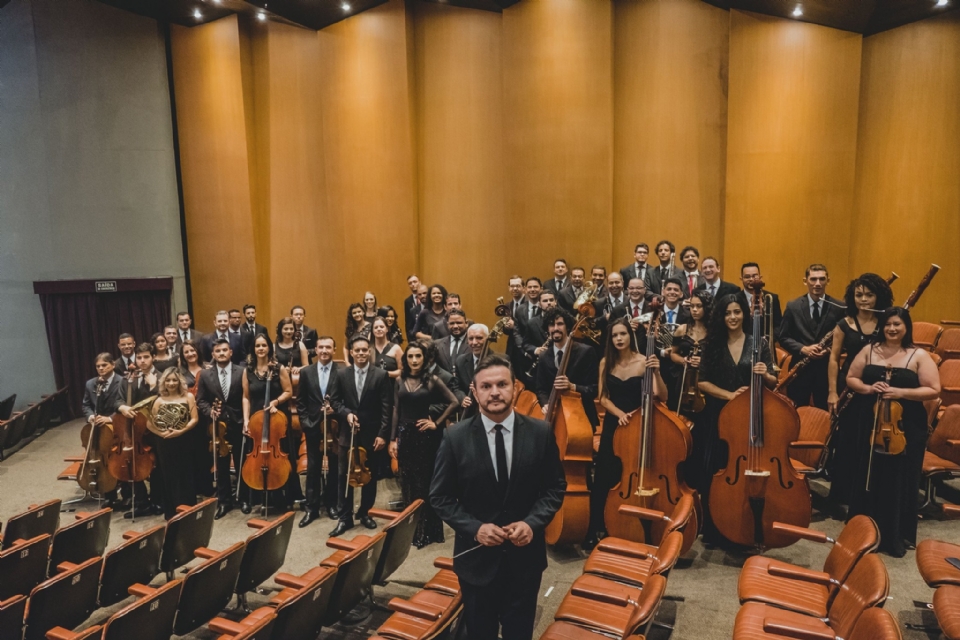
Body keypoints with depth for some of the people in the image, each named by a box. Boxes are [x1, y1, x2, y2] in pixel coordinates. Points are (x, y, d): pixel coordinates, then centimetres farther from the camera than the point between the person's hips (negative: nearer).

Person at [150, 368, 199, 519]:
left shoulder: (188, 397, 1)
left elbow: (194, 419, -4)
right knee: (168, 477, 7)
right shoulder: (159, 401, 6)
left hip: (184, 443, -2)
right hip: (164, 444, 2)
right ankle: (170, 512, 17)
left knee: (185, 476, 2)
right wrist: (160, 433, -10)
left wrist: (180, 431, -17)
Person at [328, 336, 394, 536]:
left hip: (372, 434, -1)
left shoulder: (381, 375, -7)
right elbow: (334, 400, 6)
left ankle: (364, 513, 29)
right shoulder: (342, 374, 0)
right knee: (344, 476, 5)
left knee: (370, 477, 12)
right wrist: (347, 413, -13)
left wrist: (382, 434, -12)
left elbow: (387, 408, -7)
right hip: (348, 433, 1)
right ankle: (345, 517, 16)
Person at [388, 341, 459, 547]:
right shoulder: (400, 381, 5)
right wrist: (393, 439, 3)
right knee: (407, 483, 10)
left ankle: (426, 530, 15)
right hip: (405, 435, 3)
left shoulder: (432, 380, -5)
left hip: (425, 436, -3)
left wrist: (437, 423, -8)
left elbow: (453, 402, -6)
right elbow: (396, 411, 6)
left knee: (425, 482, 4)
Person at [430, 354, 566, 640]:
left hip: (525, 555, 1)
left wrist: (533, 522, -16)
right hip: (476, 556, 0)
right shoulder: (455, 436, -11)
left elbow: (555, 487, -1)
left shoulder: (541, 432, -8)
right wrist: (474, 528, -18)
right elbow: (440, 497, -5)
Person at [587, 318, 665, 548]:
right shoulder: (606, 362, 1)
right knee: (603, 479, -4)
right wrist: (619, 413, -15)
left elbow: (661, 397, -17)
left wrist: (657, 372, -31)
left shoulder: (644, 361, -10)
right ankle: (595, 530, 9)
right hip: (612, 425, 2)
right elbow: (603, 398, 1)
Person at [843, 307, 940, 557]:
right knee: (867, 477, 9)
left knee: (899, 482, 4)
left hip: (906, 427, -3)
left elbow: (933, 390, -7)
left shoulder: (919, 356, -3)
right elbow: (851, 378, 10)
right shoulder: (869, 351, 6)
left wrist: (901, 392, -19)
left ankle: (897, 537, 18)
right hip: (870, 424, 3)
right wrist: (867, 388, -10)